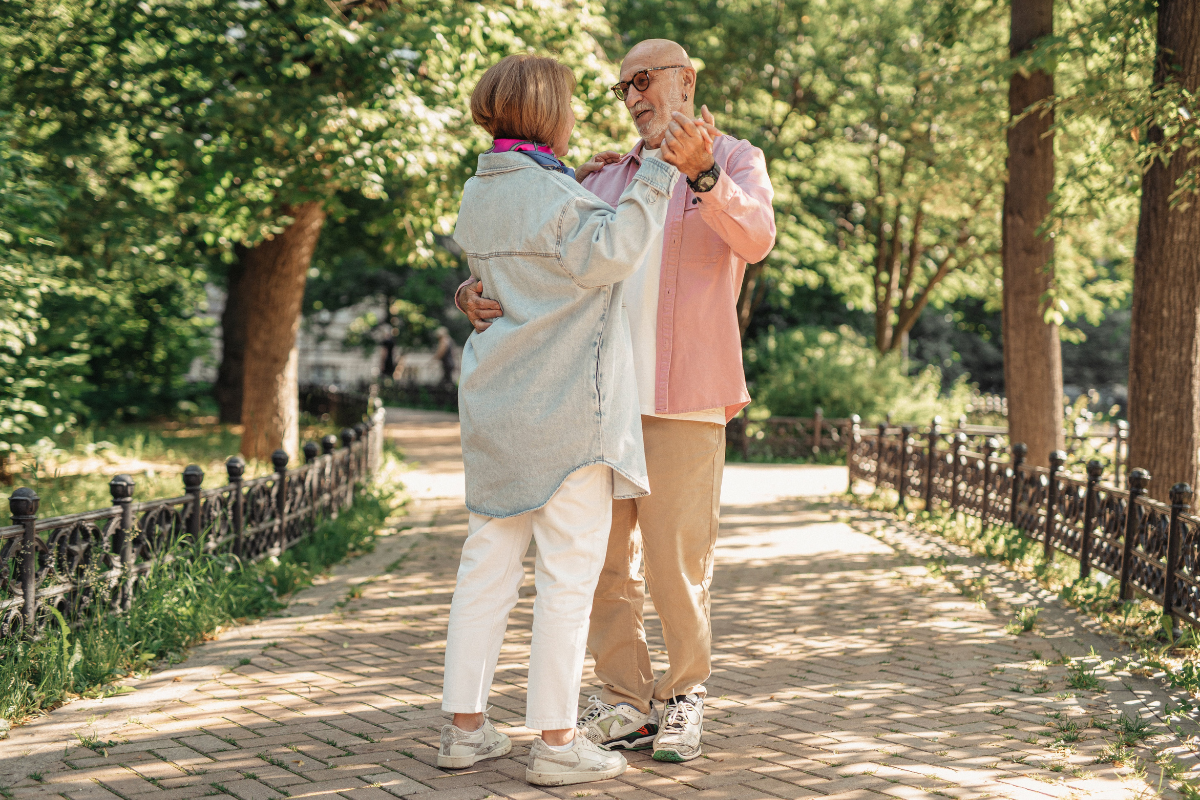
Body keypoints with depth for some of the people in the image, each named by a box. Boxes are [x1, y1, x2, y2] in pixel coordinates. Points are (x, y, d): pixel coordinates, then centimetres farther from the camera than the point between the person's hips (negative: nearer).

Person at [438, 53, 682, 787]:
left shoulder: (479, 194, 13)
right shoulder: (550, 194, -13)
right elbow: (610, 251, -26)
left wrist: (586, 185, 23)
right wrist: (656, 174, -23)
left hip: (497, 405, 8)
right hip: (564, 404, -8)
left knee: (489, 560, 11)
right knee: (571, 570, -2)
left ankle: (466, 725, 15)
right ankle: (556, 741, 0)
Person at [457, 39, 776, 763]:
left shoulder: (736, 161, 5)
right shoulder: (608, 177, 19)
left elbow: (755, 238, -17)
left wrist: (700, 171, -35)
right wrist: (479, 293, -9)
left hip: (682, 401, -5)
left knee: (677, 562, -1)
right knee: (601, 560, 6)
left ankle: (683, 696, 18)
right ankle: (627, 706, 16)